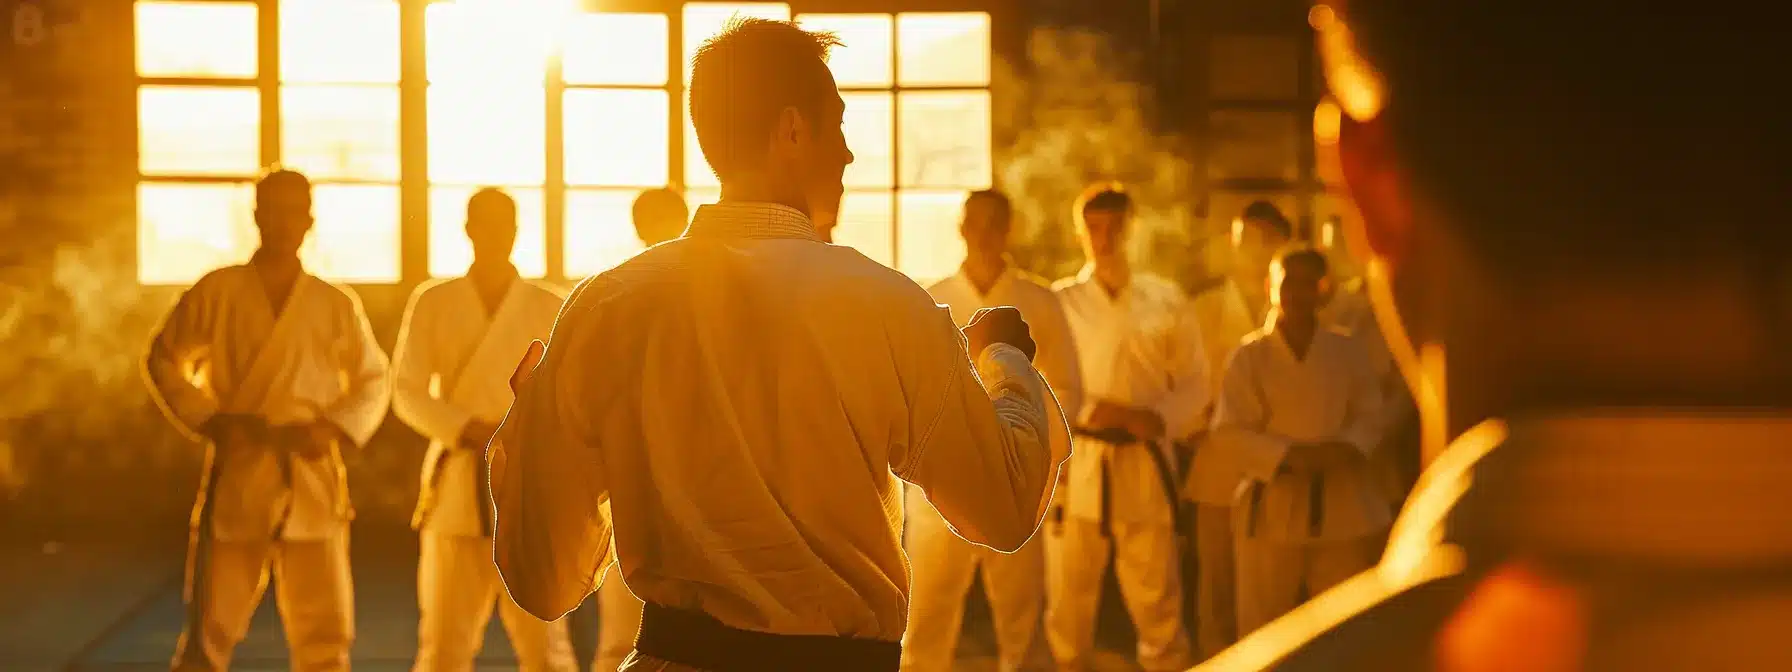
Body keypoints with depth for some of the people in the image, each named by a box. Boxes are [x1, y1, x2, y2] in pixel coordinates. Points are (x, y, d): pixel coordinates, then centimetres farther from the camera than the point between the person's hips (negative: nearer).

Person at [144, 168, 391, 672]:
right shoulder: (216, 292, 2)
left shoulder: (337, 305, 5)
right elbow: (163, 362, 8)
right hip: (236, 480, -1)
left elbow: (374, 382, 12)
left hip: (313, 484, 1)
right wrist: (208, 420, -6)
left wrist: (333, 428, -6)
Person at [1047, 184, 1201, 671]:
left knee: (1157, 604, 3)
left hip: (1144, 467, 0)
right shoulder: (1058, 302, 5)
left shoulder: (1166, 300, 6)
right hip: (1075, 466, 0)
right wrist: (1086, 411, -16)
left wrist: (1156, 419, -11)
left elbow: (1194, 383, 8)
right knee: (1068, 601, 5)